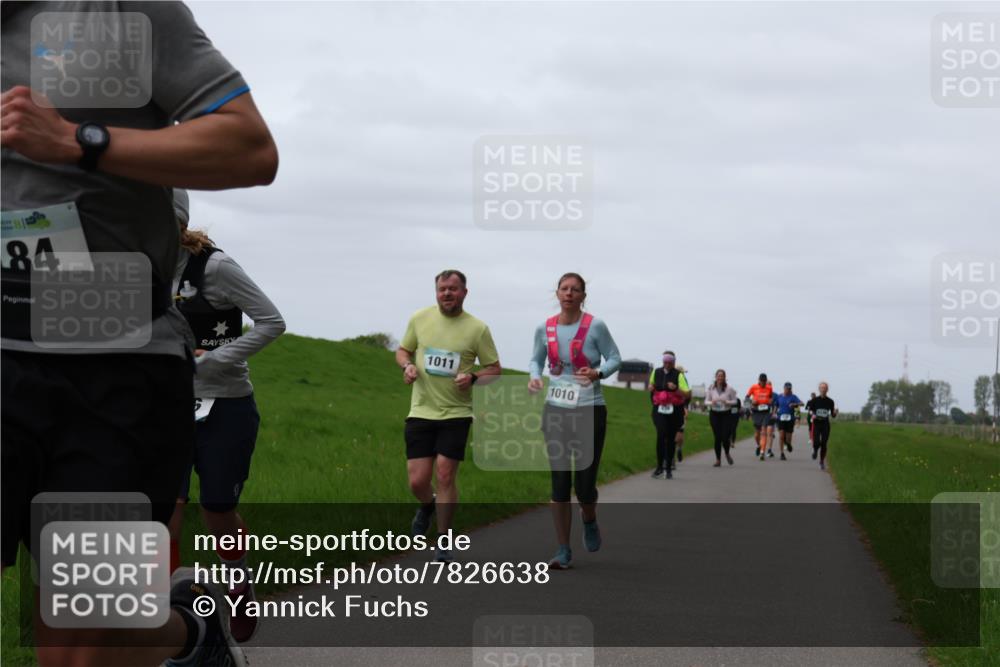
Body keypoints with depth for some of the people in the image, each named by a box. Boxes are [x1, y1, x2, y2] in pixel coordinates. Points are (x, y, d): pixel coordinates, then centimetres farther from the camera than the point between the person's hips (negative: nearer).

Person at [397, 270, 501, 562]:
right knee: (417, 480, -2)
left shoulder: (478, 328, -3)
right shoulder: (420, 319, 3)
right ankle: (427, 506, 36)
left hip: (456, 414, -2)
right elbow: (402, 350, 17)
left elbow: (494, 370, 4)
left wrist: (472, 378, -16)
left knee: (445, 475, -8)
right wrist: (407, 365, -6)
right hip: (421, 412, 2)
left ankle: (443, 543, 7)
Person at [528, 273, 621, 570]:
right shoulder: (545, 328, 3)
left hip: (590, 411, -3)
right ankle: (563, 550, 7)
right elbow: (536, 359, 17)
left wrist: (598, 373, -20)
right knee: (559, 483, -1)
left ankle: (589, 521, 33)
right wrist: (534, 377, -4)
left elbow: (614, 358, 0)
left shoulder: (595, 326, -7)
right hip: (555, 411, 3)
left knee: (584, 483, -3)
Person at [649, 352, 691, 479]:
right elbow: (651, 385, 29)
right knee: (661, 434, -19)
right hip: (659, 409, 1)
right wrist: (650, 387, 5)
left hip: (674, 410, -1)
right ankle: (659, 466, -13)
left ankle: (668, 468, 19)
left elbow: (687, 395, -8)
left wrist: (676, 389, -24)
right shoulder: (656, 372, 7)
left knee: (671, 438, 5)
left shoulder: (679, 375, -5)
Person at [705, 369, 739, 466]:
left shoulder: (729, 389, -4)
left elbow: (735, 401, 3)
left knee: (725, 437, -7)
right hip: (714, 414, 1)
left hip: (726, 414, -1)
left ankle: (727, 454, 25)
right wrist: (711, 403, -15)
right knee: (717, 437, -2)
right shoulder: (711, 388, 1)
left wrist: (727, 402, -16)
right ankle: (718, 459, 9)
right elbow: (706, 401, 7)